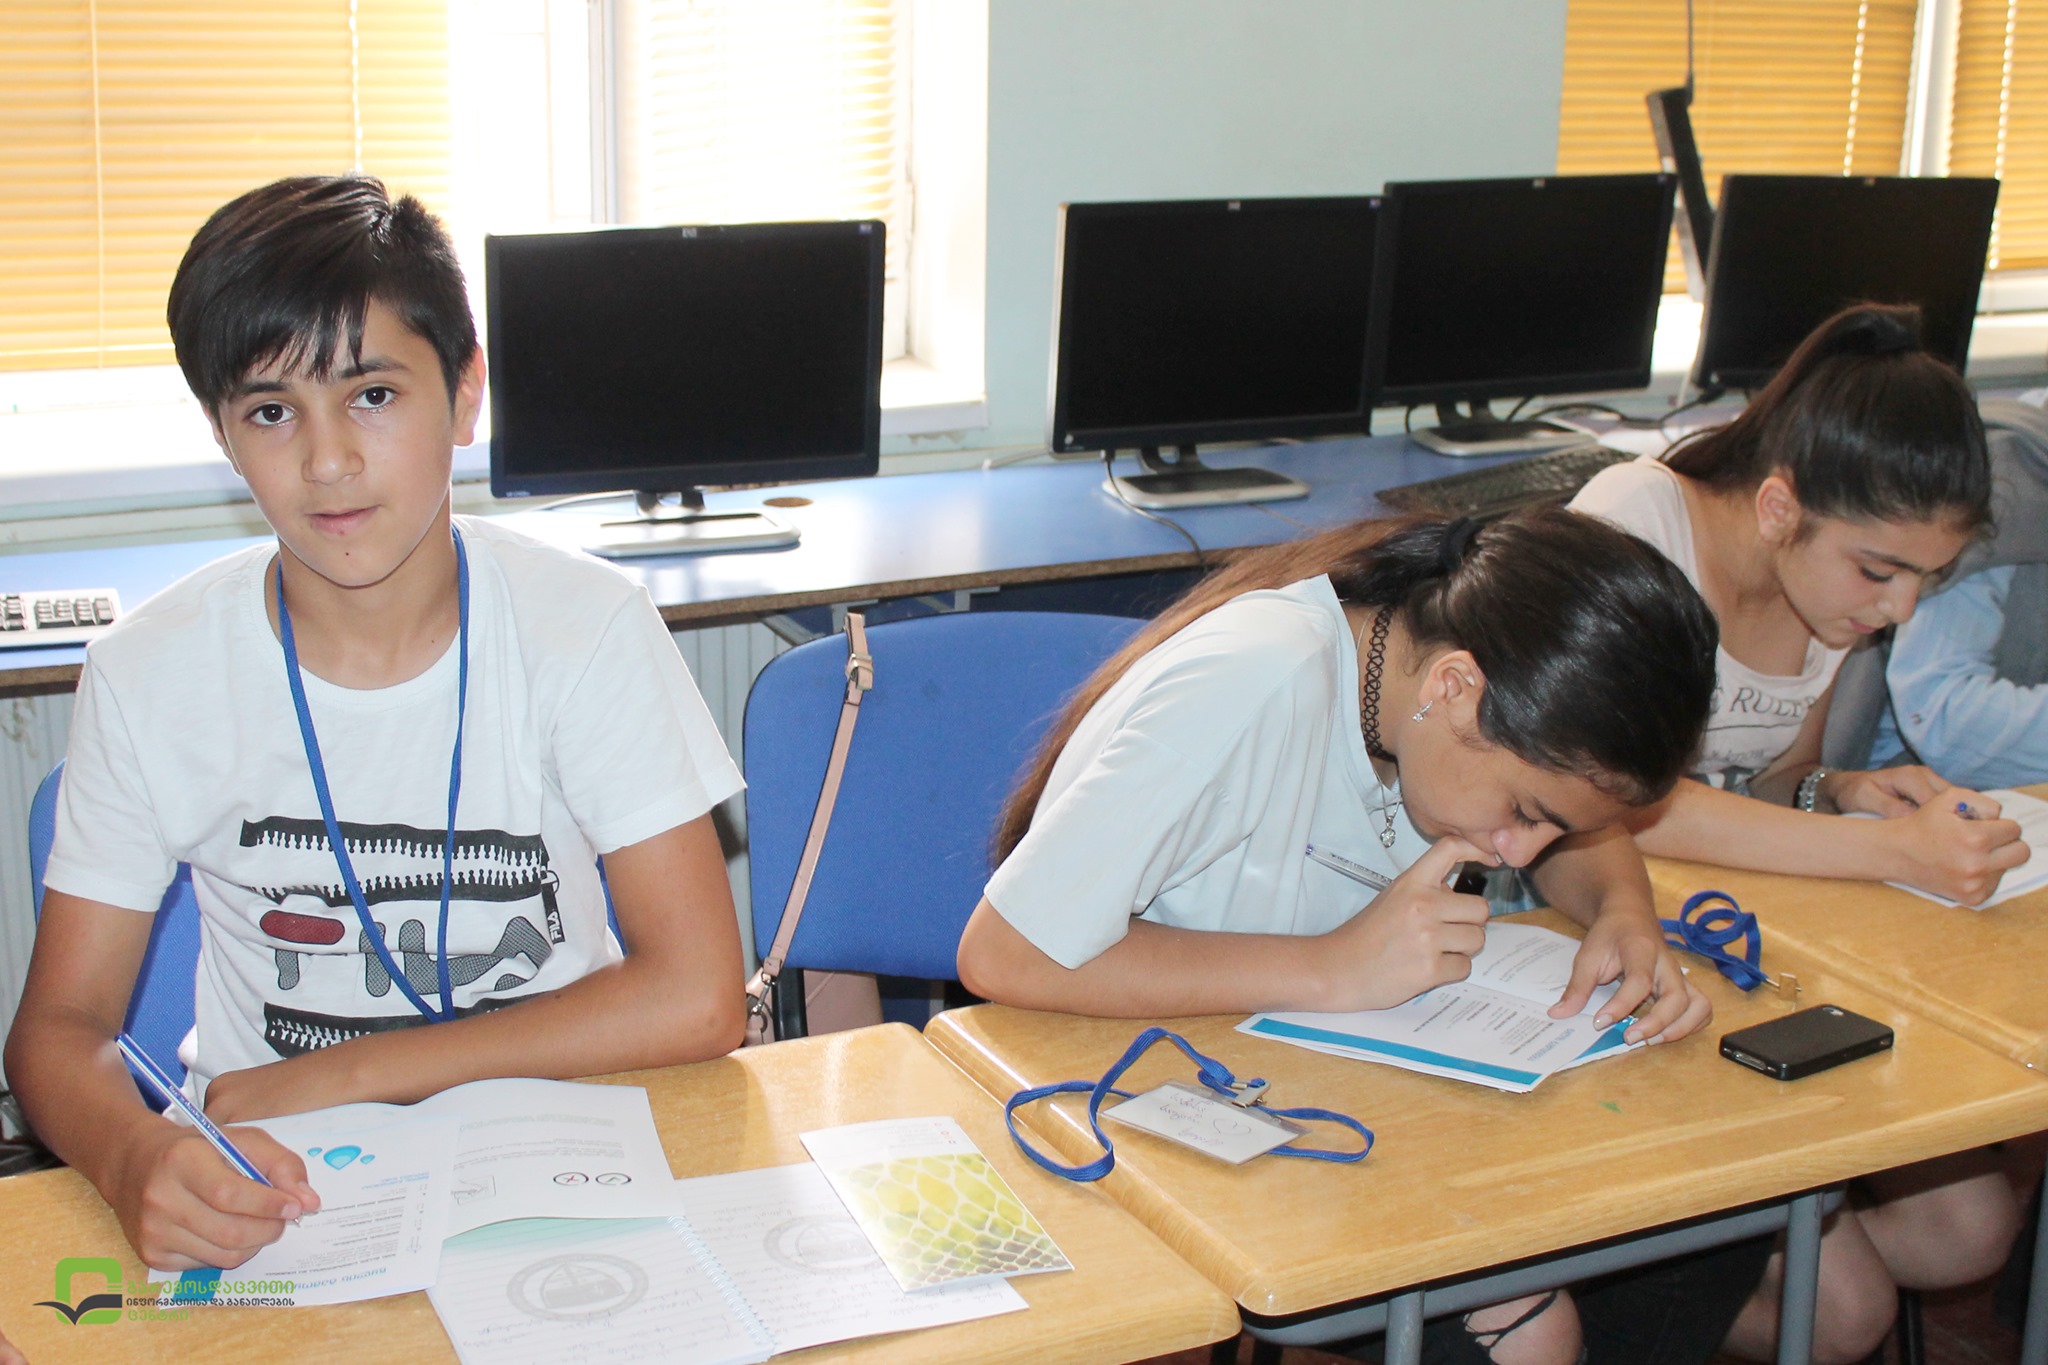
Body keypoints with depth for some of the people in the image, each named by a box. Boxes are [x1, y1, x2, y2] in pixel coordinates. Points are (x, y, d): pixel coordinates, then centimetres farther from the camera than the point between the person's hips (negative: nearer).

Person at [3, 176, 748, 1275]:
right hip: (269, 1185, 2)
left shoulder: (586, 627, -11)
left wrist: (338, 1074, -16)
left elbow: (695, 999, -15)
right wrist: (136, 1159, -28)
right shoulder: (147, 673, -6)